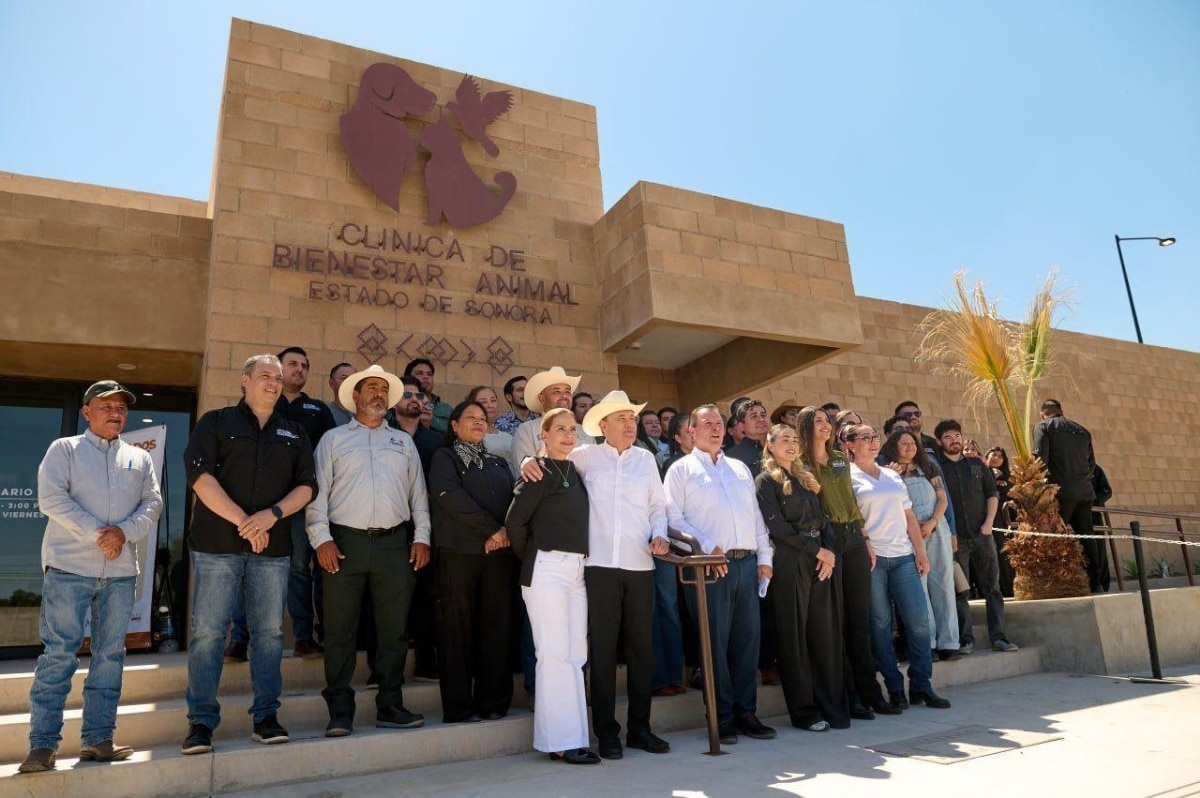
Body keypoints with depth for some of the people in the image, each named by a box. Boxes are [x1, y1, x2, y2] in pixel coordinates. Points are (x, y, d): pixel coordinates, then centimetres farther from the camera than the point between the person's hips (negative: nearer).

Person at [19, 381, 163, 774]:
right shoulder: (64, 449, 6)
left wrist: (124, 532, -12)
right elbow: (52, 498, -6)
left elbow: (152, 503, 7)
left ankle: (98, 739, 13)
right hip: (69, 567, -3)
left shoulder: (139, 458, 15)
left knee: (110, 655, 6)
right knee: (59, 653, -4)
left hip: (121, 571, 4)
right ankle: (43, 744, 4)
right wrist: (95, 534, -15)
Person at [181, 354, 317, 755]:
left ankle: (266, 717, 14)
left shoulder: (294, 433, 16)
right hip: (217, 543, -2)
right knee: (207, 631, -1)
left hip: (273, 546, 3)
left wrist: (272, 514, -10)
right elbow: (199, 475, -5)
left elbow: (307, 485, 8)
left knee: (269, 631, 5)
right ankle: (201, 721, 9)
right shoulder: (216, 422, 8)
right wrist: (243, 520, -11)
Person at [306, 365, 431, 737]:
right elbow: (318, 492, 3)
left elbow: (418, 493, 14)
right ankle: (340, 712, 11)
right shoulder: (333, 439, 11)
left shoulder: (403, 442, 18)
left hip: (394, 544, 2)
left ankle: (390, 706, 15)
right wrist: (321, 538, -8)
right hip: (345, 542, -2)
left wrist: (422, 537, 4)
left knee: (394, 629, 4)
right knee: (340, 629, 1)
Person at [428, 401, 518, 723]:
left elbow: (514, 500, 12)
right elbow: (451, 496, -9)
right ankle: (459, 707, 7)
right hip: (459, 552, -4)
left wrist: (508, 531, -9)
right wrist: (492, 529, -13)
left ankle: (493, 702, 11)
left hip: (500, 552, 4)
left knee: (498, 628, 2)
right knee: (457, 630, -1)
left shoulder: (498, 463, 23)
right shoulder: (445, 457, 8)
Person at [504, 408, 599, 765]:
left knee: (576, 655, 9)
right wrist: (530, 558, 1)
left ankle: (573, 737, 18)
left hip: (576, 570, 7)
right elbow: (515, 521, -10)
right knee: (555, 654, -3)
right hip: (547, 569, -7)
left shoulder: (574, 471, 14)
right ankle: (561, 740, 6)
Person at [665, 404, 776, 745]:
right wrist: (707, 547, -13)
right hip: (711, 565, -5)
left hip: (747, 563, 5)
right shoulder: (681, 469, 4)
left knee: (748, 637, 8)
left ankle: (746, 712, 19)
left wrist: (764, 557, 10)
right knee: (716, 640, -1)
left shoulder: (740, 468, 21)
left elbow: (756, 515, 19)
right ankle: (722, 717, 10)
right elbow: (674, 517, -5)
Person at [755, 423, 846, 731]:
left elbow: (823, 520, 15)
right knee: (794, 636, -1)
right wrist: (817, 550, -10)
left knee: (826, 633, 6)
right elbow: (777, 526, -11)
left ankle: (832, 706, 15)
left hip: (820, 560, 6)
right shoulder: (765, 481, -1)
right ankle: (804, 712, 8)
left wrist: (830, 552, -3)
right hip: (789, 562, -6)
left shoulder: (807, 480, 19)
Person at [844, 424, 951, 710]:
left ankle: (921, 686, 11)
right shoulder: (848, 478, 1)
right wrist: (865, 543, -14)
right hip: (871, 557, -5)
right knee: (880, 622, 0)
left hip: (903, 556, 5)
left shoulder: (893, 476, 18)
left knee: (919, 618, 0)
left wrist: (921, 551, 10)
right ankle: (894, 688, 10)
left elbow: (909, 517, 16)